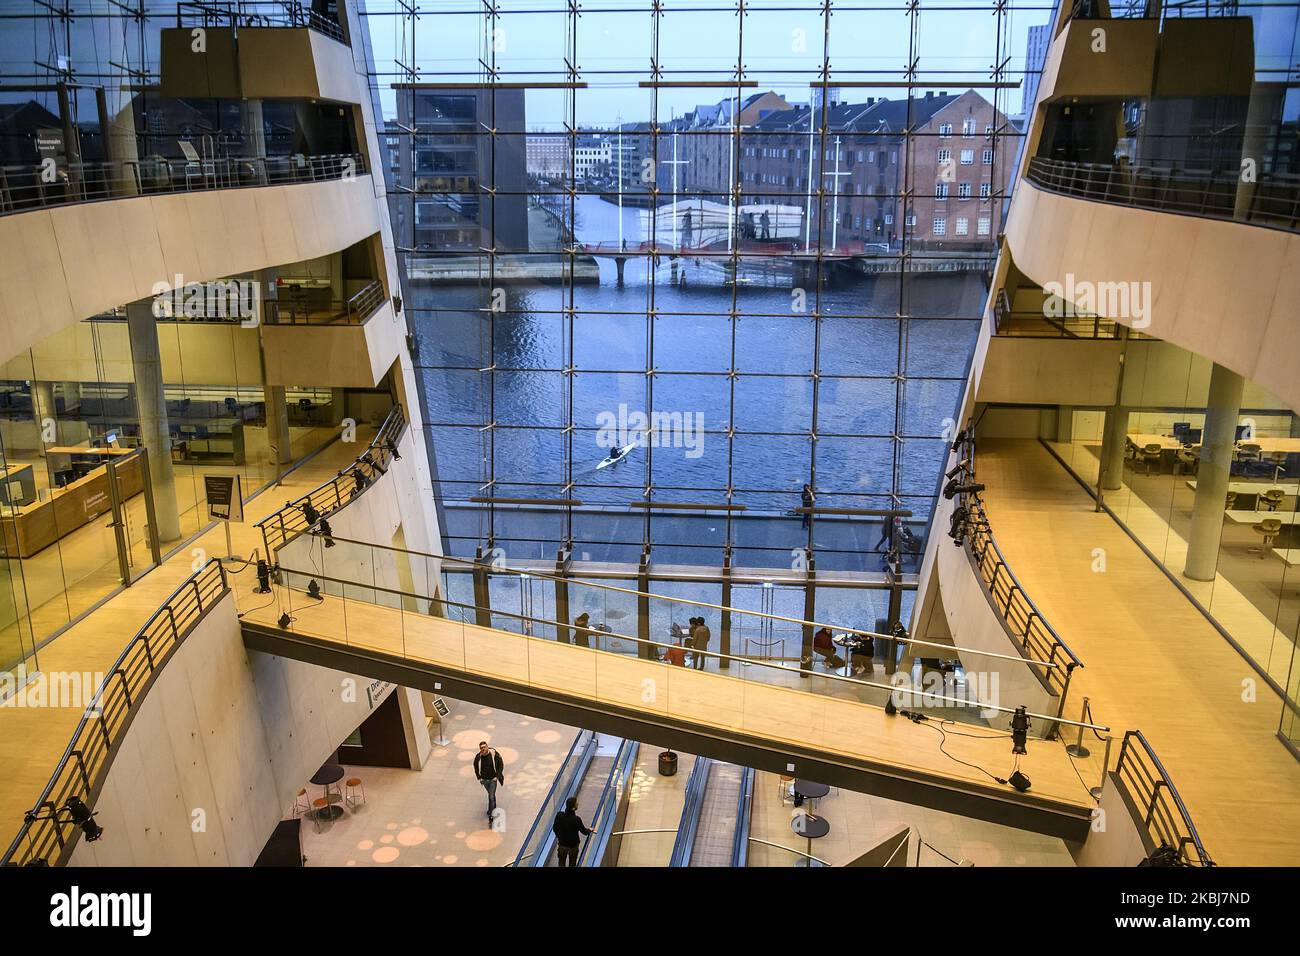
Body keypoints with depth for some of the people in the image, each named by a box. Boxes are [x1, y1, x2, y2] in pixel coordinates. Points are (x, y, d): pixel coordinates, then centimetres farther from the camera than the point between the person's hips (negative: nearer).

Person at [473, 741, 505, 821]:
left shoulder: (494, 754, -20)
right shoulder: (478, 757, -13)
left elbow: (501, 765, -8)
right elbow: (476, 767, 7)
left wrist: (497, 776, -11)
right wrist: (479, 778, 2)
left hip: (493, 779, -3)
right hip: (484, 780, 3)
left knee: (491, 796, -4)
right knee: (490, 794, 22)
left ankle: (491, 813, 6)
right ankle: (494, 807, 44)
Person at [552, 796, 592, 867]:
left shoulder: (559, 815, -20)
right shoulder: (576, 819, -28)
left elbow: (555, 828, -4)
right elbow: (584, 831, -11)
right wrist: (590, 830, 12)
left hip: (562, 844, 3)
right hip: (573, 845, -3)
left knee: (561, 864, 19)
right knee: (572, 864, 17)